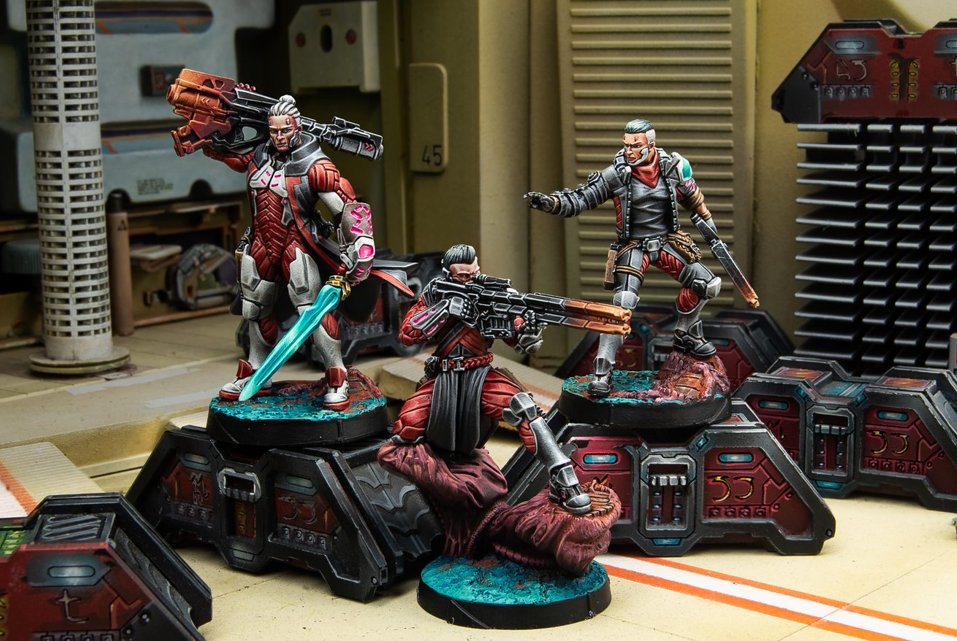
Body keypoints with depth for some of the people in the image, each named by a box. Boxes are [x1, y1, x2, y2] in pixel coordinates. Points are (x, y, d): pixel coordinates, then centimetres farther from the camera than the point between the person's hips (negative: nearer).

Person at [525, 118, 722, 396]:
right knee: (623, 303, -21)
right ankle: (602, 372, -17)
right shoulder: (616, 174, -15)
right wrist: (548, 202, -32)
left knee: (708, 284, 2)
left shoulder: (673, 166, -7)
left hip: (667, 241, 4)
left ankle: (685, 335, 28)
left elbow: (692, 197, 11)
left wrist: (708, 223, 20)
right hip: (632, 246, -4)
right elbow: (580, 199, -16)